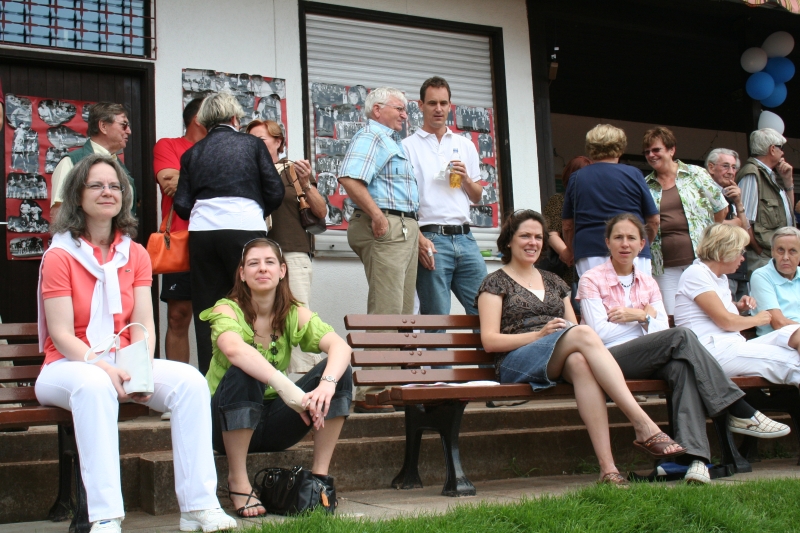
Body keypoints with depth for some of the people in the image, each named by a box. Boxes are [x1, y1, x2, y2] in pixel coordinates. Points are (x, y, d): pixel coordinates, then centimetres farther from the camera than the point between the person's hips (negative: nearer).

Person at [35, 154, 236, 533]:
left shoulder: (135, 255, 9)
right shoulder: (60, 256, -5)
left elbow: (144, 324, 1)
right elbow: (62, 335, -12)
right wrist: (105, 368, -27)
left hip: (123, 365, 5)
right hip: (68, 367, -4)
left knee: (190, 381, -22)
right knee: (95, 385, -39)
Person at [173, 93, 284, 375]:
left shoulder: (192, 152, 14)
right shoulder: (252, 143, 9)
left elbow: (182, 205, 7)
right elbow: (275, 192, 4)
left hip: (202, 232, 3)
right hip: (245, 228, -2)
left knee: (206, 310, 7)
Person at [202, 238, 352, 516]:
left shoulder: (294, 314, -3)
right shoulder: (227, 310, -14)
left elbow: (341, 346, -21)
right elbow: (232, 348, -39)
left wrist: (327, 383, -43)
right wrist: (287, 388, -51)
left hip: (273, 424, 3)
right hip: (230, 424, -3)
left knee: (340, 370, -17)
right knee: (243, 372, -35)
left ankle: (320, 474, -10)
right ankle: (238, 481, -19)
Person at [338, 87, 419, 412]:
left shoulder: (393, 142, 26)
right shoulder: (370, 137, -6)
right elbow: (349, 178, -22)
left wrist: (414, 227, 20)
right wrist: (377, 216, -22)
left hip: (405, 228, 11)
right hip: (385, 229, -11)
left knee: (403, 311, 11)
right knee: (385, 311, -13)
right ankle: (371, 393, -11)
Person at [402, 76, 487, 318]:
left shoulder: (465, 146, 18)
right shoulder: (408, 147, 3)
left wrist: (466, 179, -1)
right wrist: (419, 240, -16)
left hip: (464, 237, 4)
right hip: (431, 238, -4)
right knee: (436, 319, -4)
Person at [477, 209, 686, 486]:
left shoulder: (553, 282, 28)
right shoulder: (495, 283, 12)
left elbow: (573, 327, 21)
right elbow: (489, 340, -1)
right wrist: (540, 334, -13)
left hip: (560, 361, 4)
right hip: (515, 362, -4)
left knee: (580, 362, -37)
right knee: (583, 334, -33)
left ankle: (607, 467, -49)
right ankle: (644, 426, -44)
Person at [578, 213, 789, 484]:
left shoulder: (648, 283, 20)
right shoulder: (591, 280, 4)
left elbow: (663, 329, 9)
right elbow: (600, 334, -7)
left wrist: (640, 316, -9)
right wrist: (646, 317, -3)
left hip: (651, 360, 5)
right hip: (611, 359, -5)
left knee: (681, 366, -32)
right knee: (682, 336, -27)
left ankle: (694, 456, -48)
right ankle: (741, 413, -24)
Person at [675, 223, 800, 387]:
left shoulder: (721, 278, 21)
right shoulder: (696, 274, -8)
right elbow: (725, 321, -14)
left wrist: (738, 307, 18)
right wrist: (757, 319, 4)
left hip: (732, 344, 9)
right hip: (713, 350, -9)